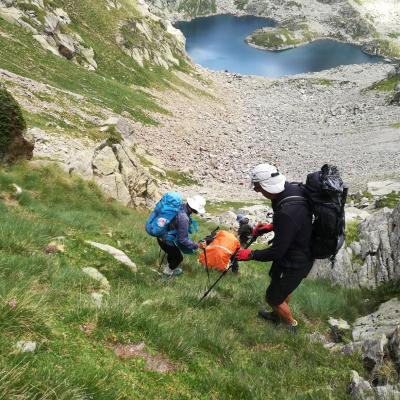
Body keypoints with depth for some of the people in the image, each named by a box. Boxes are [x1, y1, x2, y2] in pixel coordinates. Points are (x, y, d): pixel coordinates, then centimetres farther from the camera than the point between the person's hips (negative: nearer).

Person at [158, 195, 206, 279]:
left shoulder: (181, 206, -9)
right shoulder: (183, 218, -34)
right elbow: (183, 239, -27)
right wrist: (197, 245, -18)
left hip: (161, 234, 8)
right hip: (166, 240, -8)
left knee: (173, 252, 32)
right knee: (178, 257, 16)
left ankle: (169, 267, 55)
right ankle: (167, 272, 38)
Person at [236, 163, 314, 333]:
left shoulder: (287, 212, -39)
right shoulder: (294, 189, -12)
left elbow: (277, 251, -28)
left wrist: (251, 254, -16)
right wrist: (272, 226, 9)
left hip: (294, 264, -9)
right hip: (303, 254, 9)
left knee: (273, 297, 14)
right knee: (283, 287, 31)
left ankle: (291, 325, 39)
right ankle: (276, 315, 56)